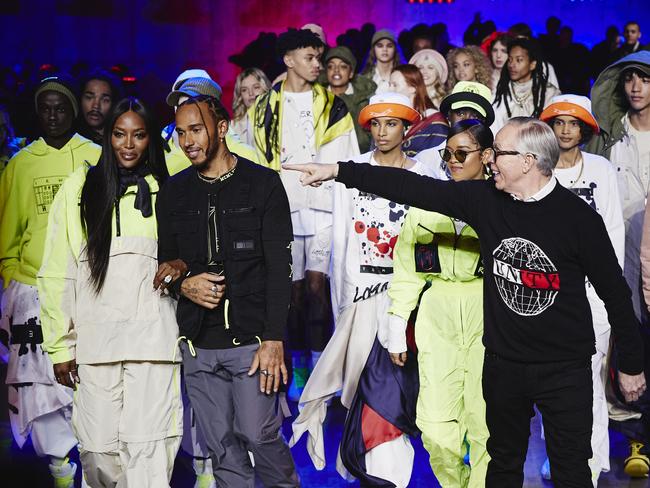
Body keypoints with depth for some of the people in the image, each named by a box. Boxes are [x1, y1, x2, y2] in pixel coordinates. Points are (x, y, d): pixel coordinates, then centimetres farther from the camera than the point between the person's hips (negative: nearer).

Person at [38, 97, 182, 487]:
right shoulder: (79, 188, 7)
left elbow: (183, 255, 24)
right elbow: (57, 272, 6)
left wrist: (182, 268, -1)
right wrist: (60, 345, 1)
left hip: (153, 338, 0)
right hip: (95, 337, 0)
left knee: (149, 452, -10)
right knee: (99, 449, -1)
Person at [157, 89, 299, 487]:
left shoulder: (263, 184, -1)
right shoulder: (173, 193, 11)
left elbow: (280, 267, -6)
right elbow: (166, 262, 20)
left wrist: (274, 340, -14)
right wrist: (182, 284, -5)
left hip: (252, 339, -4)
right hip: (199, 344, 4)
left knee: (260, 435, -6)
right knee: (222, 448, 7)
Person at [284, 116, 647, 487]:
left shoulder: (579, 218, -14)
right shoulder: (486, 199, -4)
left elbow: (615, 293, -6)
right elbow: (413, 188, -5)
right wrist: (338, 171, -9)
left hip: (565, 372, -4)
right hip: (503, 363, 4)